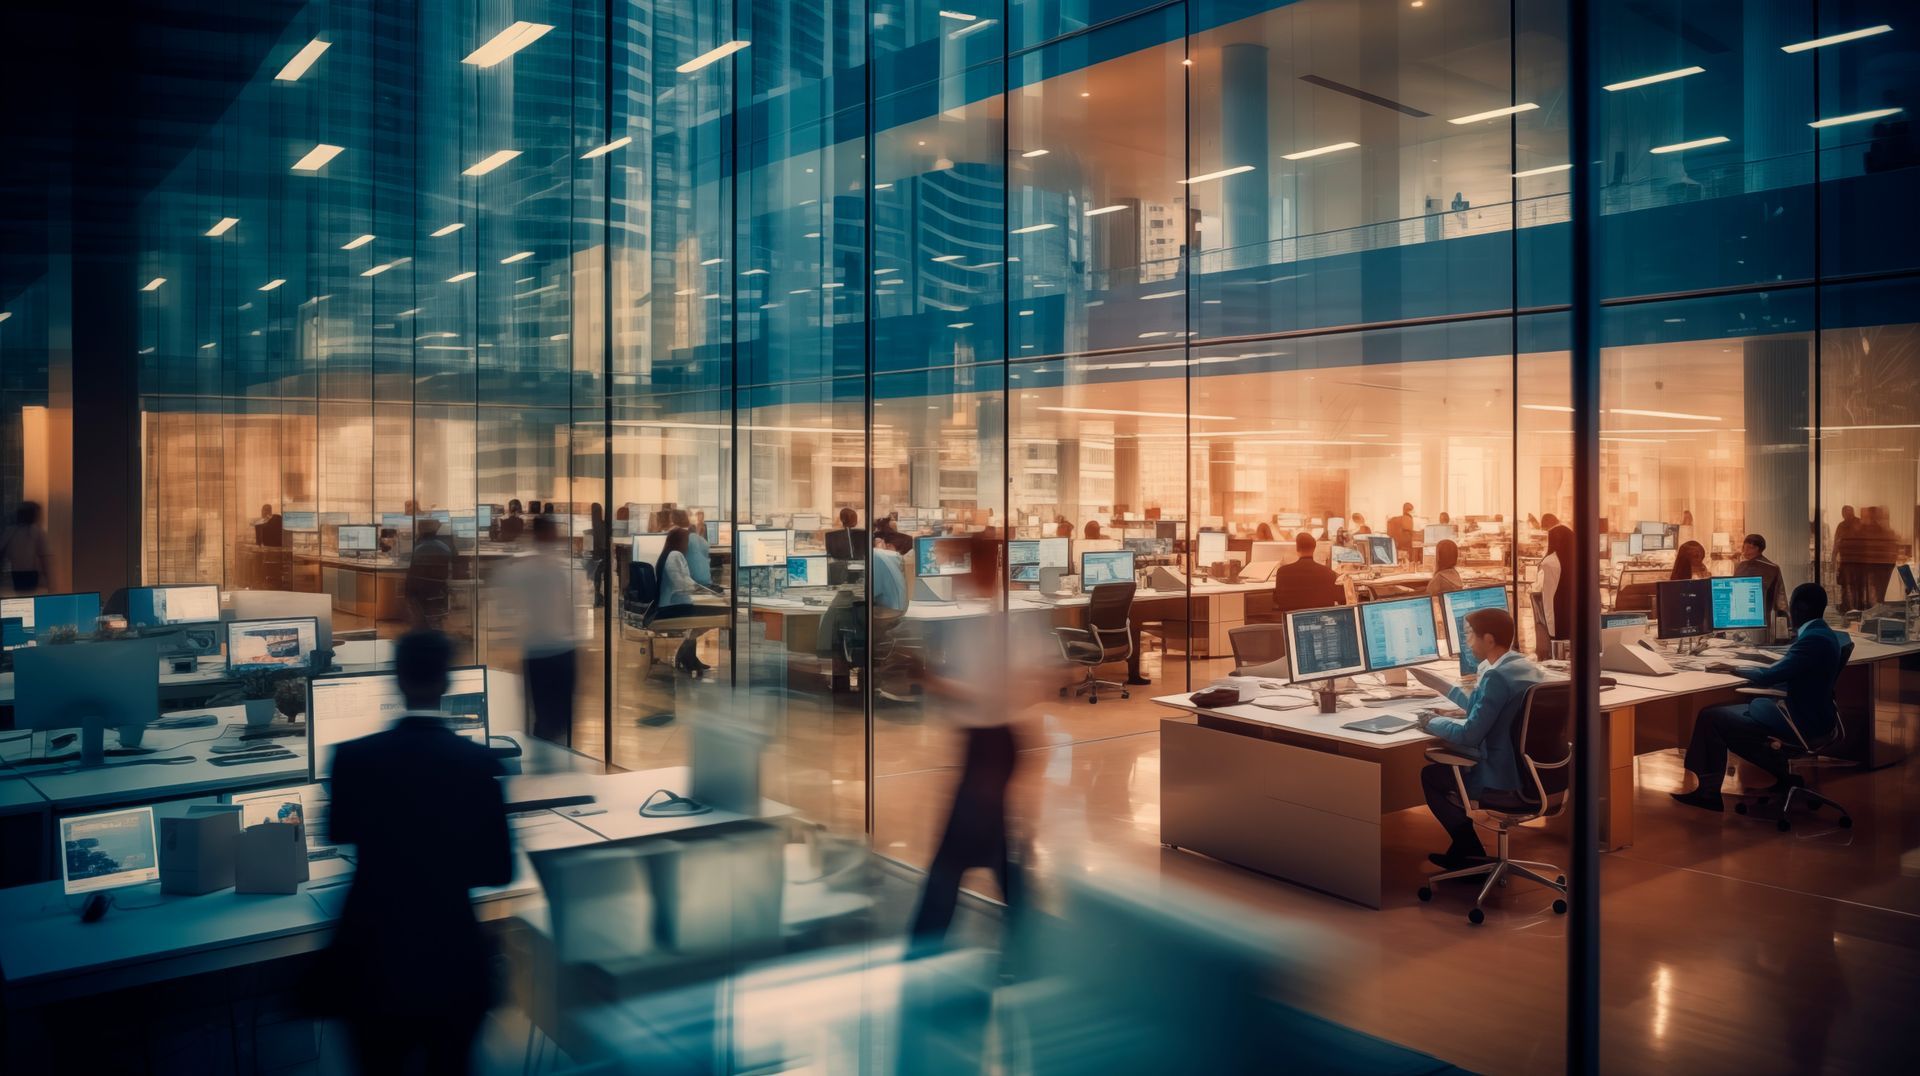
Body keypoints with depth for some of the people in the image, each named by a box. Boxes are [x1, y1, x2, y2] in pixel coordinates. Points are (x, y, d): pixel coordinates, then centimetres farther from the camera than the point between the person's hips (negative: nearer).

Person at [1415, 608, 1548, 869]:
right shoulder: (1529, 668, 5)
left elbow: (1469, 735, -24)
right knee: (1448, 764, 28)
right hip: (1532, 771, 9)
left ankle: (1472, 856, 19)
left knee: (1431, 775, 14)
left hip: (1504, 779, -9)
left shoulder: (1497, 676, -24)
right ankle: (1462, 849, 30)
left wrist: (1432, 723, -7)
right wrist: (1449, 689, 29)